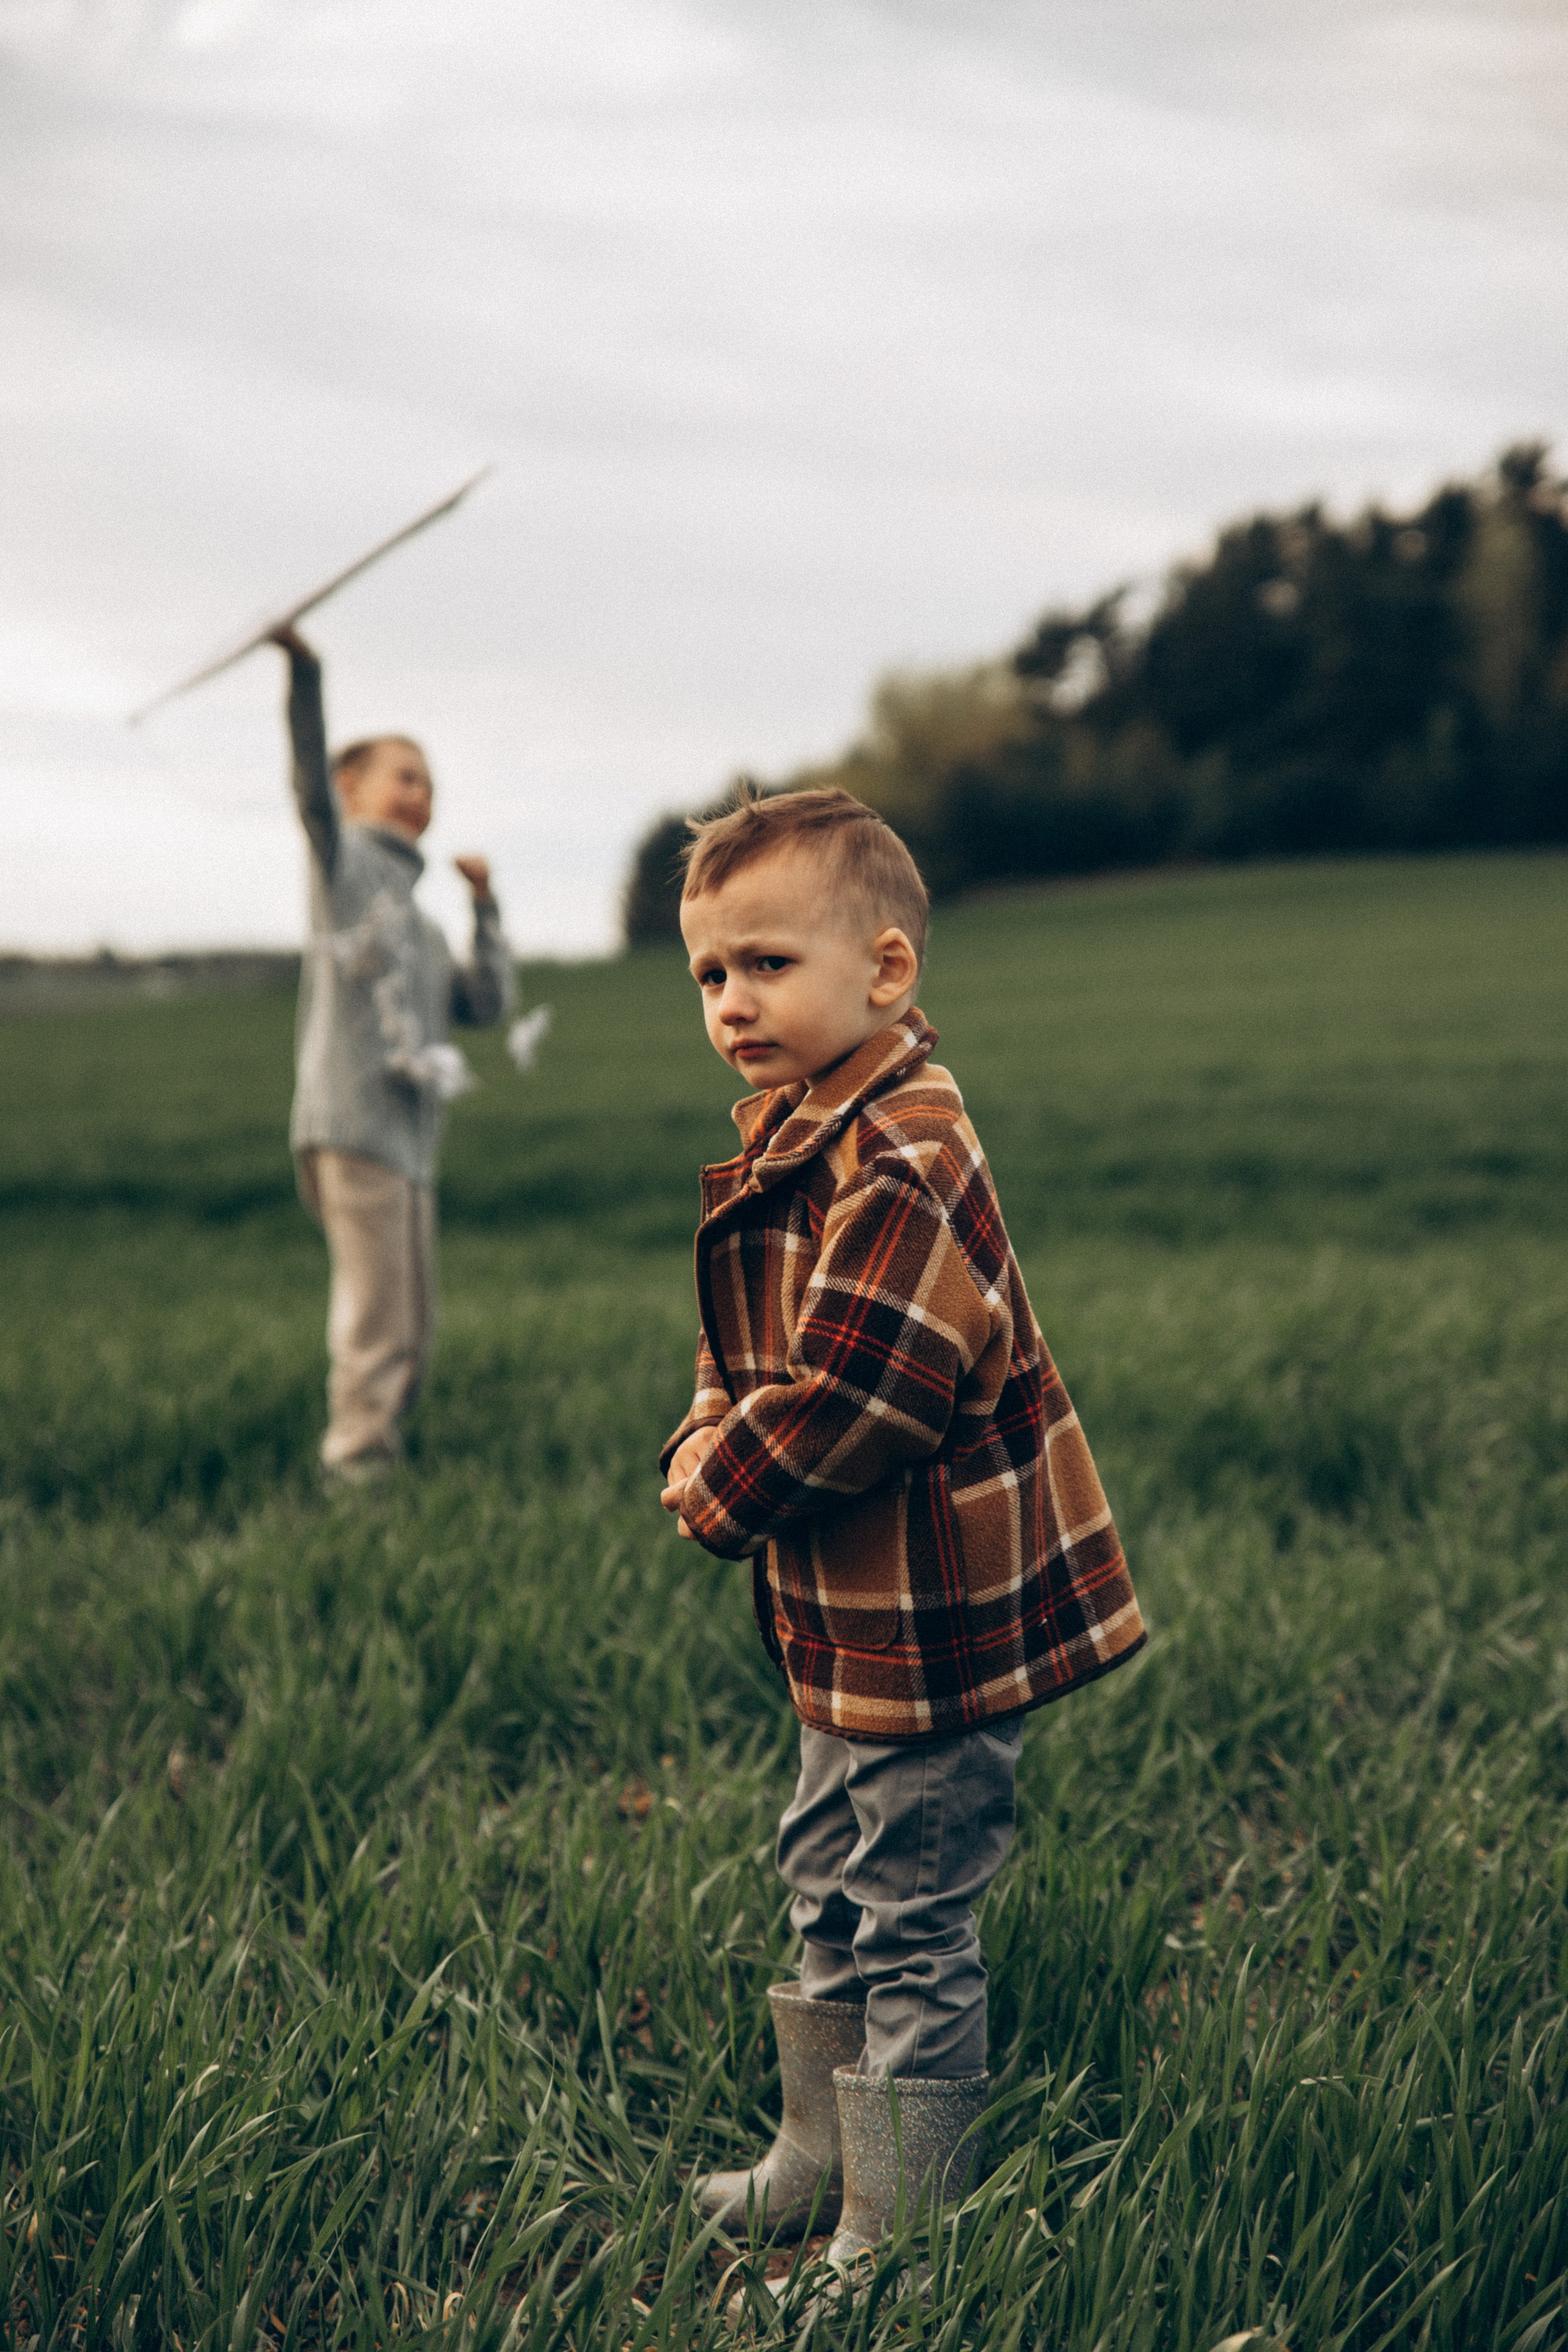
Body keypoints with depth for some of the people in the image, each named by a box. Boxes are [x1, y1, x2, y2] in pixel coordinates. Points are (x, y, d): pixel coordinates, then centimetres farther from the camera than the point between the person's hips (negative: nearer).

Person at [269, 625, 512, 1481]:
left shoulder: (422, 927, 25)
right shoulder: (345, 857, 4)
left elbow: (485, 1004, 21)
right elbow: (313, 783, -14)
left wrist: (485, 907, 14)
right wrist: (304, 676, -28)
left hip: (411, 1136, 8)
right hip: (351, 1124, -8)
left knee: (412, 1329, 11)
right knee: (376, 1320, -10)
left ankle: (376, 1456, 18)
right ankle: (356, 1460, -4)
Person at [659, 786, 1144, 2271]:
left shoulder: (898, 1173, -25)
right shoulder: (797, 1143, 9)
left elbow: (842, 1406, -29)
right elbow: (746, 1359, 19)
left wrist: (718, 1493, -13)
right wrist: (705, 1446, 0)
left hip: (929, 1638, -11)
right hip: (856, 1638, 11)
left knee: (910, 1932, 1)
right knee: (828, 1892, 23)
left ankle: (899, 2235, 15)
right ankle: (817, 2165, 41)